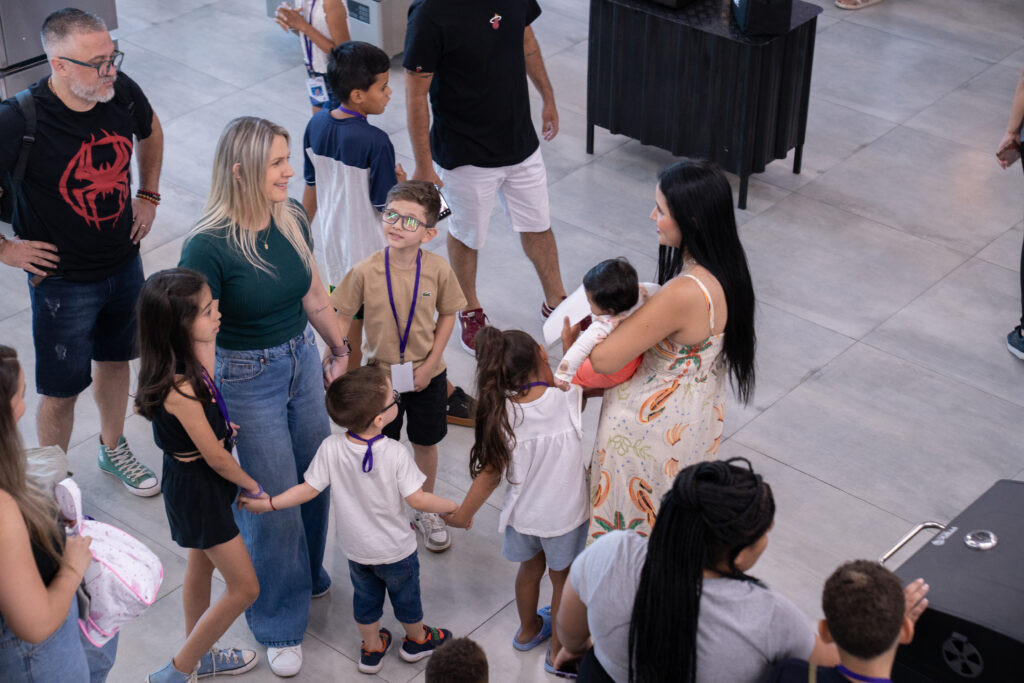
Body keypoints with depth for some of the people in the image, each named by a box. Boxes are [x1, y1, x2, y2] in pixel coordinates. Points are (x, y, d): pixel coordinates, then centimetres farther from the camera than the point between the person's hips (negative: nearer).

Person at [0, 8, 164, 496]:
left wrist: (148, 196, 10)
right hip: (62, 279, -5)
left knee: (114, 359, 25)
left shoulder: (123, 93, -13)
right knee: (61, 391, 9)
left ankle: (113, 450, 49)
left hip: (124, 262, 5)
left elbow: (150, 132, 14)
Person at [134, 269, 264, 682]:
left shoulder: (189, 363, -10)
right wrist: (254, 487, -9)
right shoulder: (181, 389, -35)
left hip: (195, 479, 9)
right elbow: (216, 458, -22)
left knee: (201, 567, 27)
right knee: (244, 589, 4)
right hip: (198, 489, -9)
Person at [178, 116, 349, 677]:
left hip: (302, 360, 6)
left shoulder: (291, 219, -5)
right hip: (247, 378, -6)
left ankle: (306, 574, 49)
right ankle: (280, 625, 25)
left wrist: (339, 348, 18)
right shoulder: (209, 247, -25)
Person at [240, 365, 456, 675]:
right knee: (406, 596, 24)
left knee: (365, 598, 27)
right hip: (396, 549, -2)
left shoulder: (331, 448, -22)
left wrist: (267, 503, -4)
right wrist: (454, 507, -9)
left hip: (356, 549, 3)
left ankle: (372, 649, 45)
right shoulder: (395, 454, -30)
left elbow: (309, 490, -16)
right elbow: (417, 500, -25)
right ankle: (417, 640, 48)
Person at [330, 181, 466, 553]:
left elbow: (447, 314, -4)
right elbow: (343, 316, -8)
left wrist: (430, 363, -9)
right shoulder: (365, 271, -18)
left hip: (427, 375, 1)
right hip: (381, 374, -1)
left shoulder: (438, 269, -16)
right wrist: (339, 362, -16)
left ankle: (425, 509, 41)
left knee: (425, 443, 18)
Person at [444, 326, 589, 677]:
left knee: (530, 569, 29)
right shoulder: (567, 396, -24)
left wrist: (463, 513, -2)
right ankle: (559, 651, 37)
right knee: (563, 579, 21)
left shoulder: (502, 412, -19)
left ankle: (528, 630, 53)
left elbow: (491, 472, -13)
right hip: (565, 515, -2)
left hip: (522, 515, 2)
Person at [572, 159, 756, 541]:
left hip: (656, 428, -8)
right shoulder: (723, 269, -8)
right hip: (698, 417, 8)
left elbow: (603, 360, -27)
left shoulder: (684, 294, -36)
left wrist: (569, 338, -7)